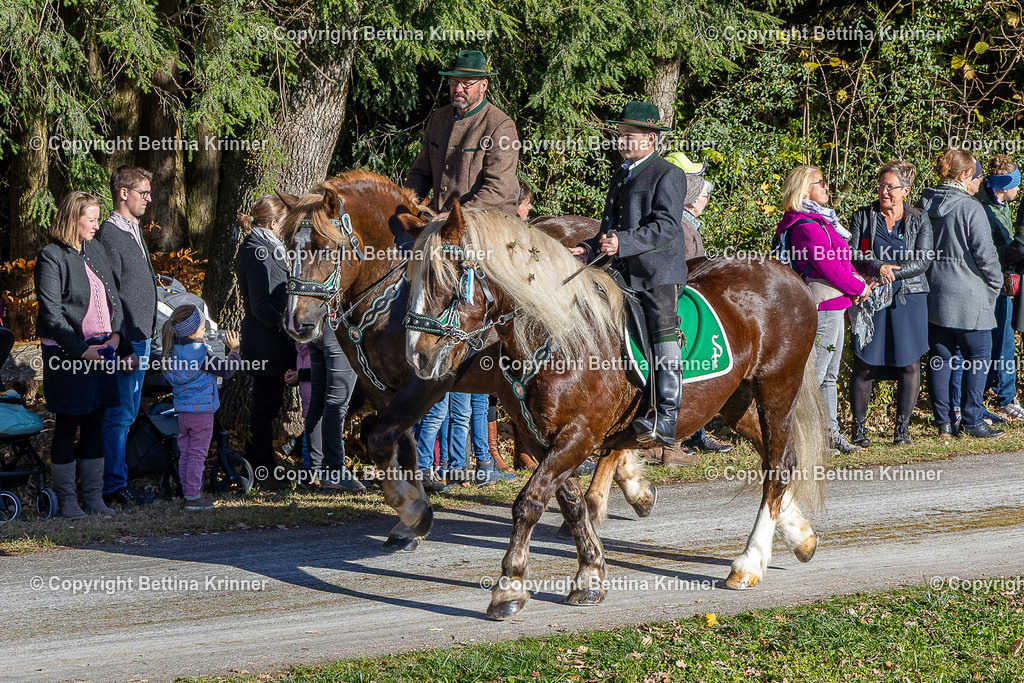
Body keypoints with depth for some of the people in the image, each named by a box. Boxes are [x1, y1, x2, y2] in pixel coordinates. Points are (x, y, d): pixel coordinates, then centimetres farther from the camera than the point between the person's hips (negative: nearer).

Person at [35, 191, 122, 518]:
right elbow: (51, 312, -13)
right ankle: (66, 499, 6)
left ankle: (94, 496, 15)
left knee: (94, 423, 9)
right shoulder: (51, 257, -9)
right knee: (67, 426, 0)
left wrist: (115, 332, 2)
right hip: (67, 355, -7)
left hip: (101, 349, 7)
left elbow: (113, 294, 18)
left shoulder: (95, 250, 13)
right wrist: (80, 350, -16)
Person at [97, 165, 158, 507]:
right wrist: (125, 348, -19)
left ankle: (117, 477, 18)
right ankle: (114, 485, -2)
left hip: (140, 339, 9)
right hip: (124, 341, -9)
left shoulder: (134, 230, 17)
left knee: (127, 413, 12)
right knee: (119, 414, -6)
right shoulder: (109, 235, -14)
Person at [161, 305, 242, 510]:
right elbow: (225, 370, -12)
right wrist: (234, 350, 2)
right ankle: (193, 496, -1)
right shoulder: (201, 352, -17)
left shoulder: (174, 351, 5)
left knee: (185, 453, 13)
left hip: (182, 409, 7)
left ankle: (188, 493, 19)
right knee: (198, 454, -2)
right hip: (201, 409, -7)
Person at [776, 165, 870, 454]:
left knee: (829, 375, 15)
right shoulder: (809, 227, -18)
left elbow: (841, 262, 19)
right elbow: (830, 268, -20)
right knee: (815, 374, -7)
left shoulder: (820, 221, 16)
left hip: (834, 306, 11)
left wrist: (856, 281, 1)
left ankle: (831, 432, 22)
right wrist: (860, 288, -7)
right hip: (823, 306, -11)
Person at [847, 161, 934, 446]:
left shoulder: (919, 220, 6)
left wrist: (892, 272, -16)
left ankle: (902, 426, 10)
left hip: (908, 298, 0)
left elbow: (923, 261, -3)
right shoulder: (863, 216, 6)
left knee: (909, 363, -1)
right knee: (864, 364, -3)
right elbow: (851, 254, -2)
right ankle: (858, 427, 7)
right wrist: (878, 268, -20)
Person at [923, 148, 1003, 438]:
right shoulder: (970, 208, -15)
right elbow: (984, 253, -14)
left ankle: (944, 420, 12)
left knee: (940, 357, 10)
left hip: (932, 294, 6)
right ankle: (972, 421, 3)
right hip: (967, 296, -6)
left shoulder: (925, 205, 5)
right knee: (978, 357, 4)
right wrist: (995, 283, 2)